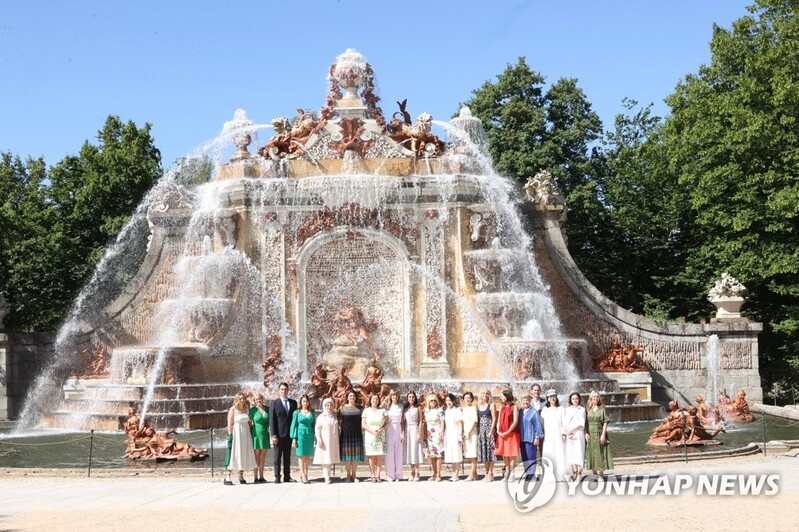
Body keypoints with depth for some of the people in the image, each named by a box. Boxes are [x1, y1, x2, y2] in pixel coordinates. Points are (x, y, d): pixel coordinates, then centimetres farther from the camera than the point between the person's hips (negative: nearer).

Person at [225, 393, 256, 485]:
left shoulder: (246, 409, 9)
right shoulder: (233, 410, -5)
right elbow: (230, 424, -7)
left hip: (246, 433, 5)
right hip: (236, 433, -5)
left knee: (244, 454, 6)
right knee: (234, 454, -8)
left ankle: (241, 476, 13)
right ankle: (228, 477, -7)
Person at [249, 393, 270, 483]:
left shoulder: (267, 409, 7)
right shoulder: (253, 410, -3)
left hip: (265, 435, 4)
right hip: (256, 434, -3)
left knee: (263, 456, 7)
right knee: (256, 456, 0)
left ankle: (261, 476, 13)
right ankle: (256, 477, 3)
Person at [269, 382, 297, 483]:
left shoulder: (293, 403, 11)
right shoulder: (274, 403, 0)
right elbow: (271, 420, -4)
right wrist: (273, 435, -11)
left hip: (289, 434, 4)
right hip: (279, 434, -4)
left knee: (287, 456, 8)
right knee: (277, 456, -1)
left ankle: (287, 476, 13)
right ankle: (277, 477, 2)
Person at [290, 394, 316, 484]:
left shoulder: (312, 412, 9)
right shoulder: (297, 412, 2)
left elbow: (314, 424, 12)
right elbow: (294, 425, 1)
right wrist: (294, 438, -5)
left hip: (309, 435, 3)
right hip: (300, 434, -3)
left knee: (307, 456, 3)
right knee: (301, 455, -4)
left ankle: (304, 475, 8)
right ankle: (303, 477, -5)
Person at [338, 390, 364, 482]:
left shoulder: (359, 408, 9)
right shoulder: (343, 408, 2)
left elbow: (362, 421, 14)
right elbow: (339, 422, 4)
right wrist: (343, 427, -7)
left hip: (357, 434, 2)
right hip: (346, 434, -2)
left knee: (355, 455, 3)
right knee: (347, 454, 0)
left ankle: (354, 475, 10)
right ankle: (348, 475, 8)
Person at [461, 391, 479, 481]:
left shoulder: (473, 408, -3)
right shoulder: (463, 409, 16)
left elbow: (474, 421, -10)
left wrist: (468, 432, -14)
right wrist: (463, 432, 6)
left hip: (472, 433, -7)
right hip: (465, 433, 7)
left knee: (473, 454, -8)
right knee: (469, 454, 6)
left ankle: (471, 475, -11)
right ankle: (474, 474, 10)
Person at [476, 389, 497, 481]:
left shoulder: (491, 405, -1)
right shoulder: (478, 405, 12)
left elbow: (494, 418, -6)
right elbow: (477, 419, 13)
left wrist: (491, 431, -15)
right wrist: (477, 431, 4)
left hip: (489, 428, -5)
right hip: (480, 429, 5)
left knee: (490, 450, -5)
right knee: (483, 450, 5)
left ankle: (490, 473, -2)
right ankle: (487, 473, 12)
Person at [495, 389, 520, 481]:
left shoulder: (514, 407, -4)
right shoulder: (501, 407, 14)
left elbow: (515, 421, -11)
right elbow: (499, 420, 14)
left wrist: (508, 432, -16)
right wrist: (498, 431, -2)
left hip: (511, 433, -6)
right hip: (502, 434, 6)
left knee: (512, 454, -4)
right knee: (504, 454, 7)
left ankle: (511, 473, -1)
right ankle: (507, 472, 13)